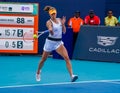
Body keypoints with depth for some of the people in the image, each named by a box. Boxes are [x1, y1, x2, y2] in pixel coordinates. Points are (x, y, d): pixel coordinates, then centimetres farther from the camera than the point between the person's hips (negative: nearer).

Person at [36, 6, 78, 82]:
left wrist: (63, 24, -12)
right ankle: (38, 72, 43)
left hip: (59, 42, 3)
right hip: (50, 41, -3)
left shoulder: (59, 20, 4)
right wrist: (50, 30, -47)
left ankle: (72, 75, -25)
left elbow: (64, 31, 5)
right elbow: (52, 33, -24)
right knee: (43, 59, 13)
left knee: (67, 58, -18)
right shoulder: (49, 22, -12)